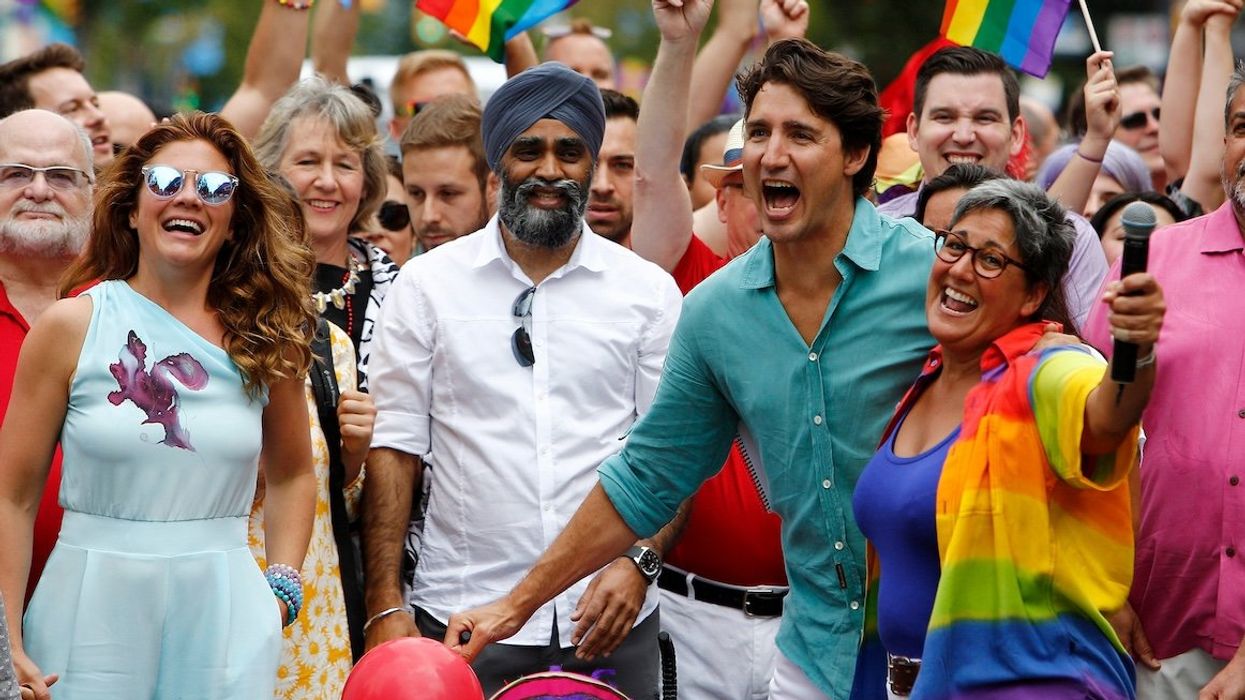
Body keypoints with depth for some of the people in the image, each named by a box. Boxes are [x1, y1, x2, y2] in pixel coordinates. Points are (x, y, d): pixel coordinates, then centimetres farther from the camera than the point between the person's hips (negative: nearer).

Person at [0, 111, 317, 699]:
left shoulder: (263, 338, 6)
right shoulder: (70, 326, -2)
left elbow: (292, 475, 19)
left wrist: (281, 593, 5)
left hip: (224, 611, 2)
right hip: (90, 608, -2)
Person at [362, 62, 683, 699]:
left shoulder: (649, 291, 6)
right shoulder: (427, 284, 4)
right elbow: (394, 448, 2)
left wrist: (639, 562, -10)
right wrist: (384, 608, -5)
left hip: (609, 622, 1)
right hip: (461, 620, -1)